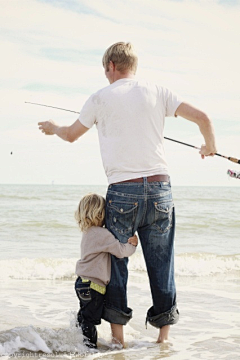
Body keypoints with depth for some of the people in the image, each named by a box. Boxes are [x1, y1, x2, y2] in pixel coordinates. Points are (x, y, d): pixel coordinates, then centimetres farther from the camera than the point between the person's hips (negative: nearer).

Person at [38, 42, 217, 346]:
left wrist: (53, 128, 41)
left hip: (123, 191, -2)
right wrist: (210, 148, 21)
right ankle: (164, 335, 12)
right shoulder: (157, 93, 7)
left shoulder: (101, 98, 4)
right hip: (160, 187, 2)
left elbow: (71, 134, 19)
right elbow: (202, 118, 1)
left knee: (115, 261, 9)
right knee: (161, 263, 8)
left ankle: (117, 335, 11)